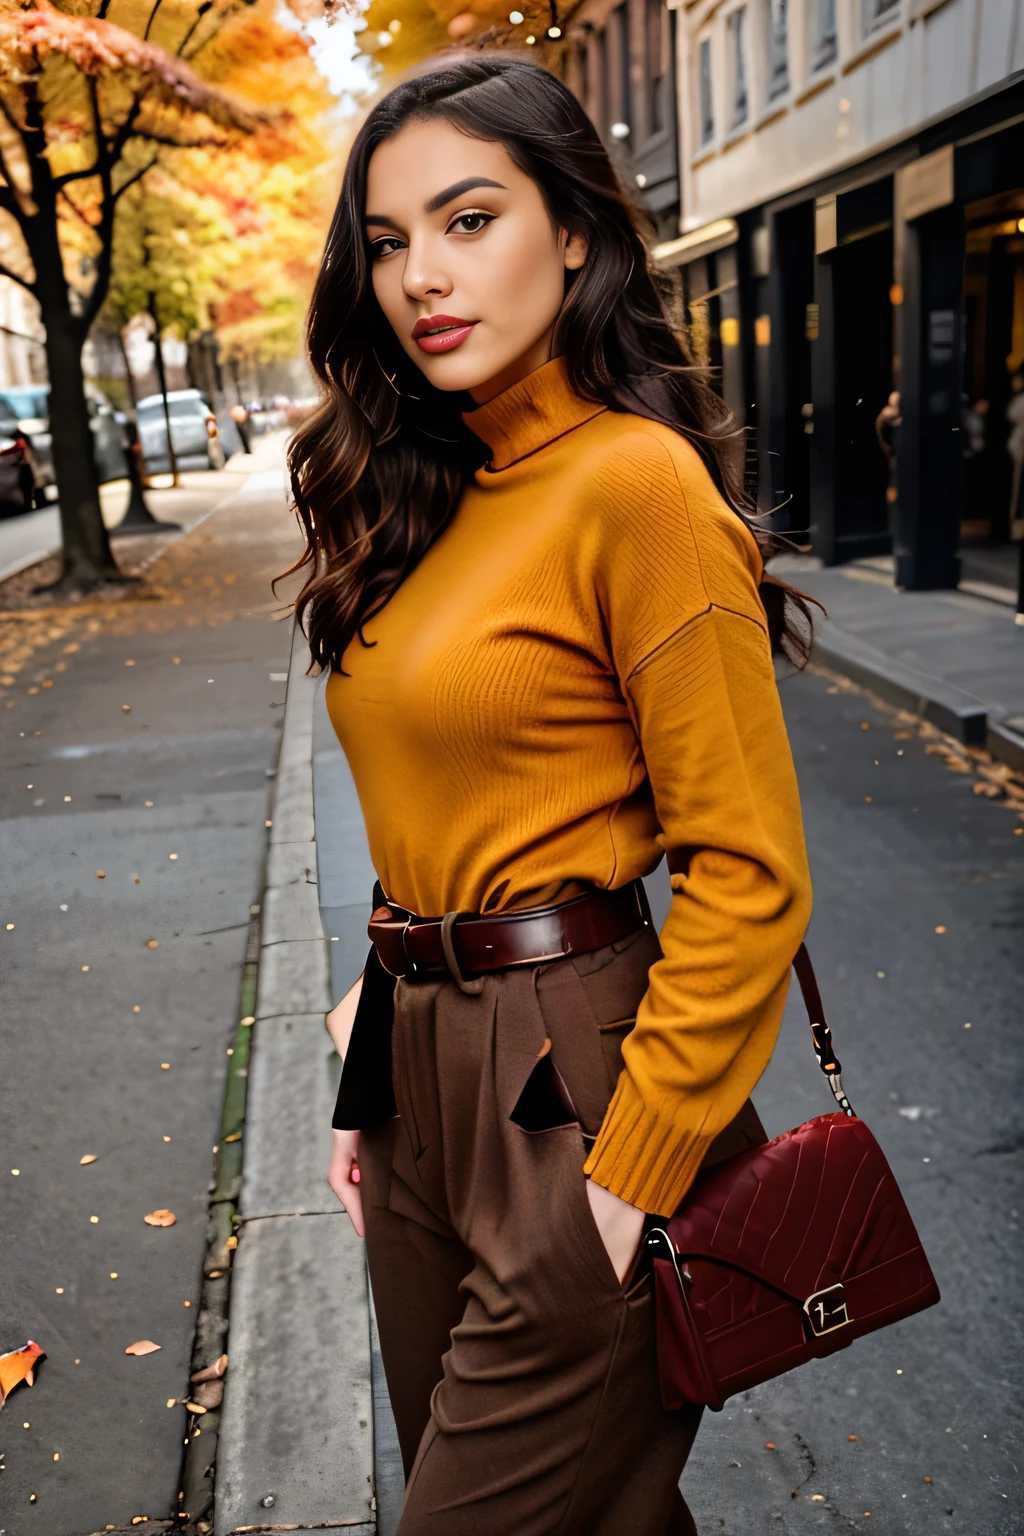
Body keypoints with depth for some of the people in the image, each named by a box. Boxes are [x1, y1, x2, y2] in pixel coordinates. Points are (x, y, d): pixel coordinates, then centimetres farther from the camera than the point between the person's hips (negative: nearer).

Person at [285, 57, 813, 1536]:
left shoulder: (636, 481, -16)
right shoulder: (425, 490, 8)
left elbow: (748, 871, -18)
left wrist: (632, 1179, -15)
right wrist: (383, 1026, 10)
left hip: (565, 1081, -8)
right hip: (420, 1078, 8)